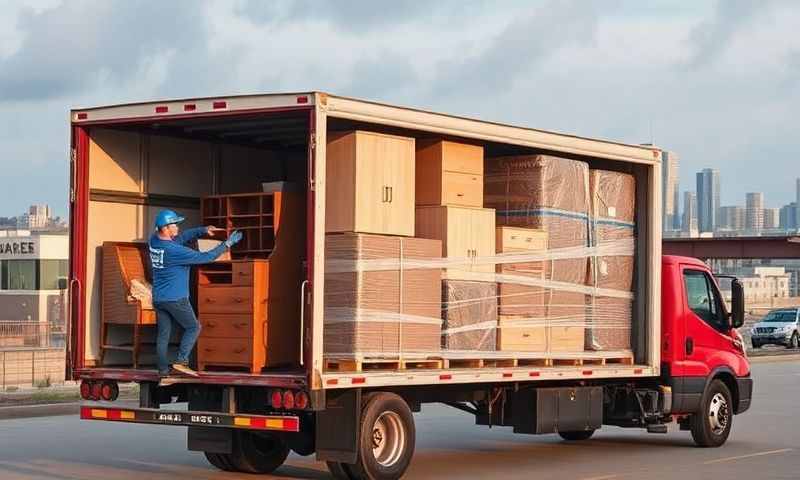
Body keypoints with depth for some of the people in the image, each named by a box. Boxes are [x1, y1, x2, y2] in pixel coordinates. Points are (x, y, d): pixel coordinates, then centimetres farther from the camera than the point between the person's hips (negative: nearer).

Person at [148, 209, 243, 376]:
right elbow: (205, 257, -19)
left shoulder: (154, 240, -1)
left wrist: (203, 230, -2)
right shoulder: (173, 251, -24)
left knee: (163, 334, 13)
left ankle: (163, 369, 12)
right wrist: (227, 244, -11)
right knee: (193, 327, 10)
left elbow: (182, 237, 10)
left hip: (158, 299, 7)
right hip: (176, 299, -7)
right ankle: (181, 361, 0)